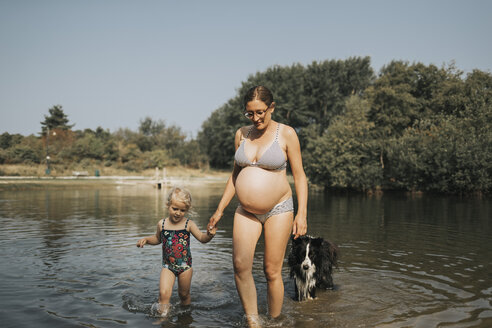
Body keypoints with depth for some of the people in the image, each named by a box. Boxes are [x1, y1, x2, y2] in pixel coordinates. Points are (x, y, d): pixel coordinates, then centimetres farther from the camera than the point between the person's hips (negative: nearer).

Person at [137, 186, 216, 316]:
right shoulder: (162, 224, 0)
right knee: (163, 293, -17)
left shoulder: (188, 224, -7)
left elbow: (202, 238, -12)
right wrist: (146, 239, 2)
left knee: (184, 294, 15)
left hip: (185, 265, 0)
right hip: (168, 265, 1)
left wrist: (209, 235, -33)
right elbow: (158, 239, 18)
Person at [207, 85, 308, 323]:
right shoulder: (241, 134, 7)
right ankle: (253, 322, -1)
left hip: (278, 210, -3)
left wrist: (302, 213, -11)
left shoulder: (286, 134, -4)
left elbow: (299, 176, -2)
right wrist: (220, 209, 13)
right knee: (240, 265, -14)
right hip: (246, 212, 3)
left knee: (272, 271, -1)